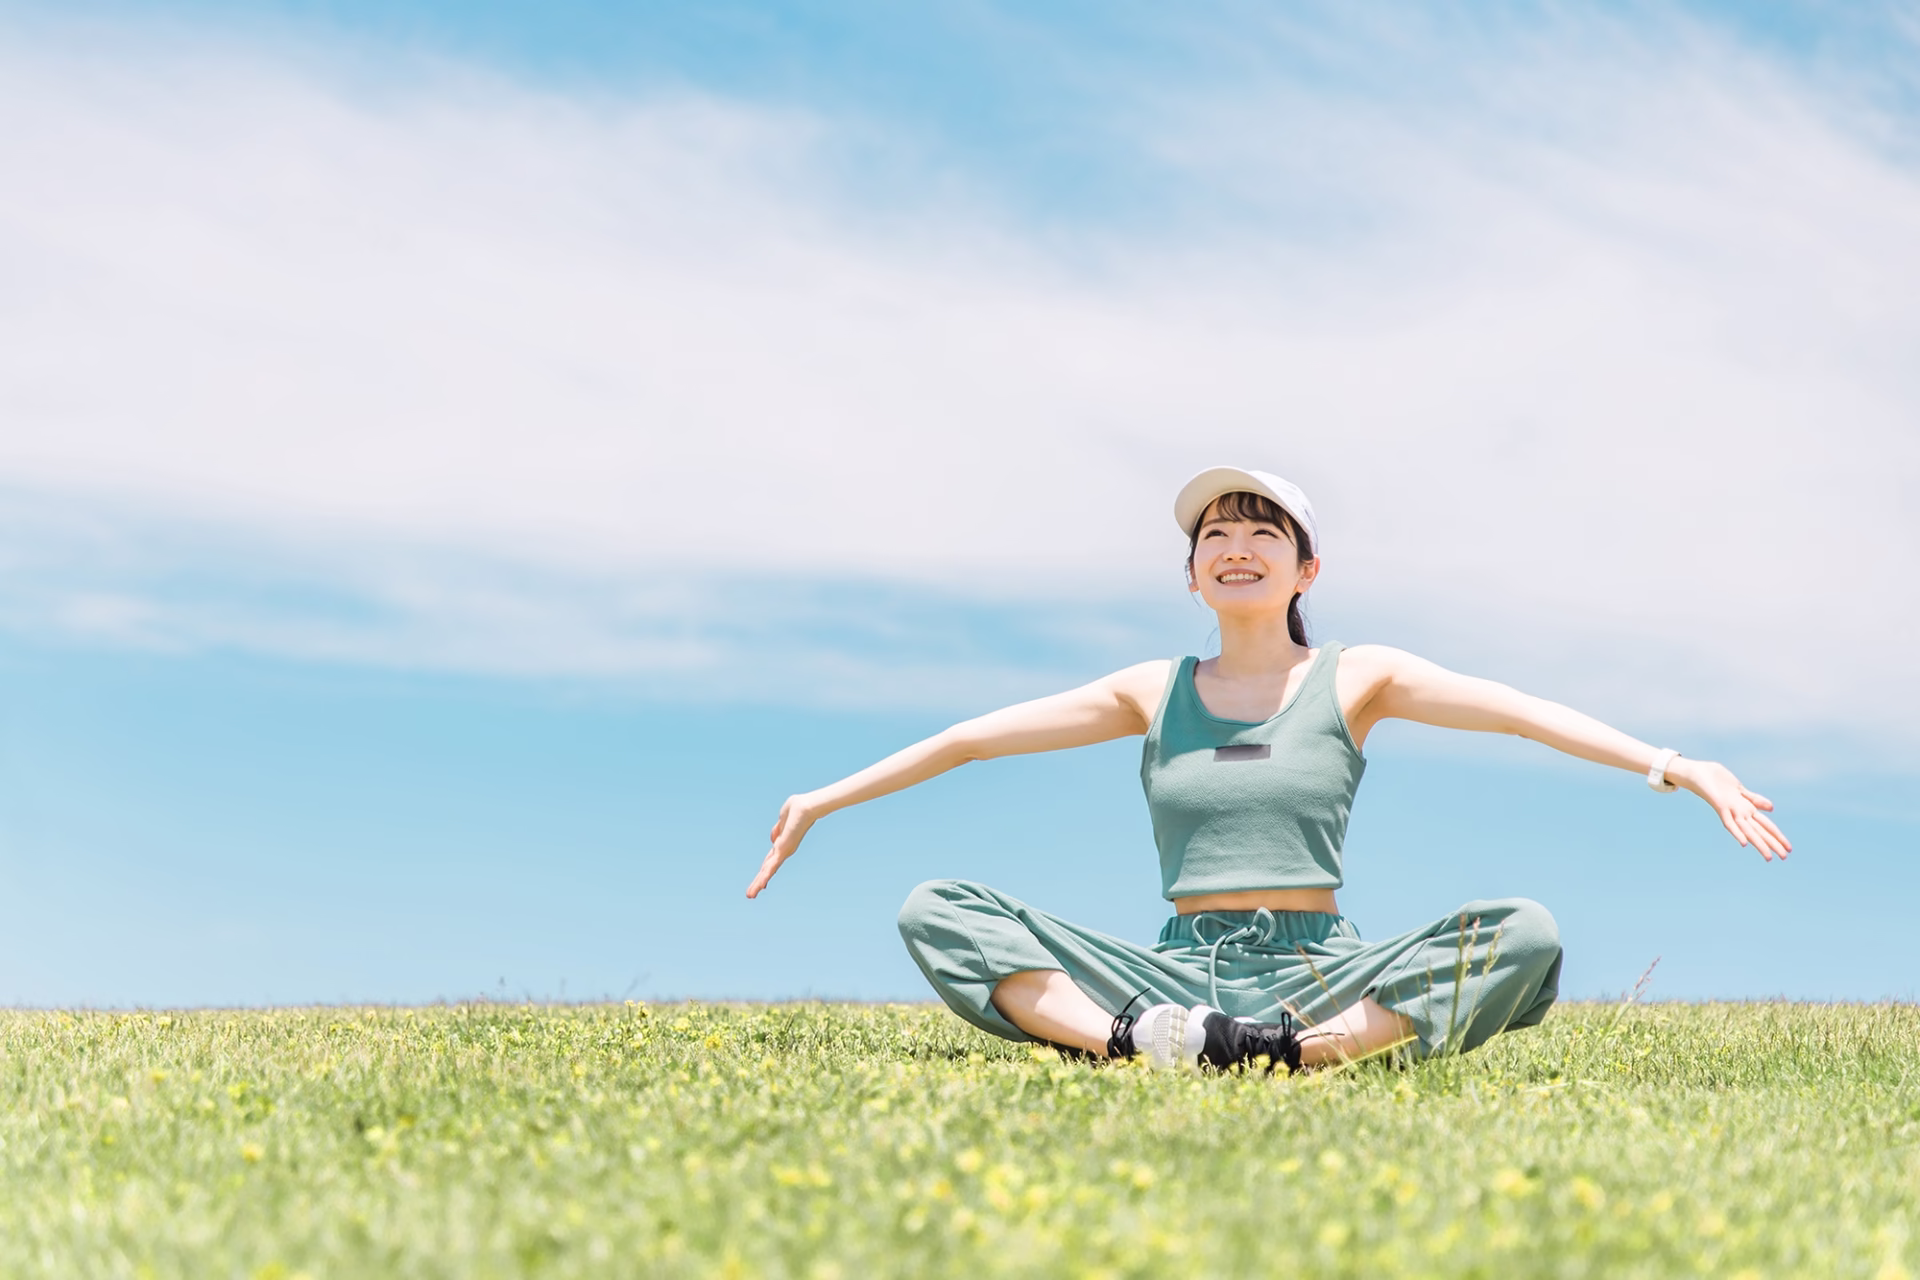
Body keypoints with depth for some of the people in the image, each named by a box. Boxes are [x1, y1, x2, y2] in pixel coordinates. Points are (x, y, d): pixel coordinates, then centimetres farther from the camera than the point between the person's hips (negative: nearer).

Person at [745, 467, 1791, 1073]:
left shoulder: (1356, 679, 8)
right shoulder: (1156, 693, 13)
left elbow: (1520, 712, -4)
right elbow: (971, 738, 14)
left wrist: (1673, 766, -17)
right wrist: (822, 801, 16)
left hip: (1319, 974, -1)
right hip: (1176, 974, 1)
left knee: (1526, 935, -27)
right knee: (934, 911, -16)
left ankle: (1288, 1052, -34)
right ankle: (1135, 1042, -34)